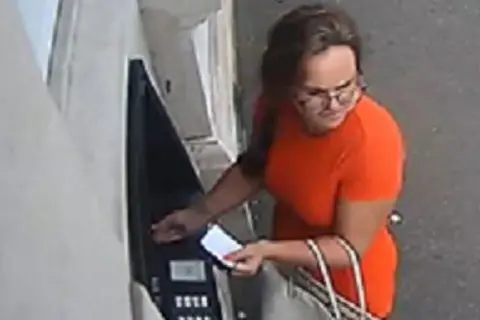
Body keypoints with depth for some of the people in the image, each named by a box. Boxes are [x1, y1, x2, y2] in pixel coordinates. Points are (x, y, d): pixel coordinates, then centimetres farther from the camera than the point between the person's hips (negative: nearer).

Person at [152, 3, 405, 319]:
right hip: (293, 267, 5)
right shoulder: (277, 105, -21)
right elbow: (255, 166, -1)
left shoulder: (372, 144, -38)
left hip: (350, 289, -5)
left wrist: (268, 250, -37)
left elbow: (348, 248, -28)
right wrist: (200, 213, -11)